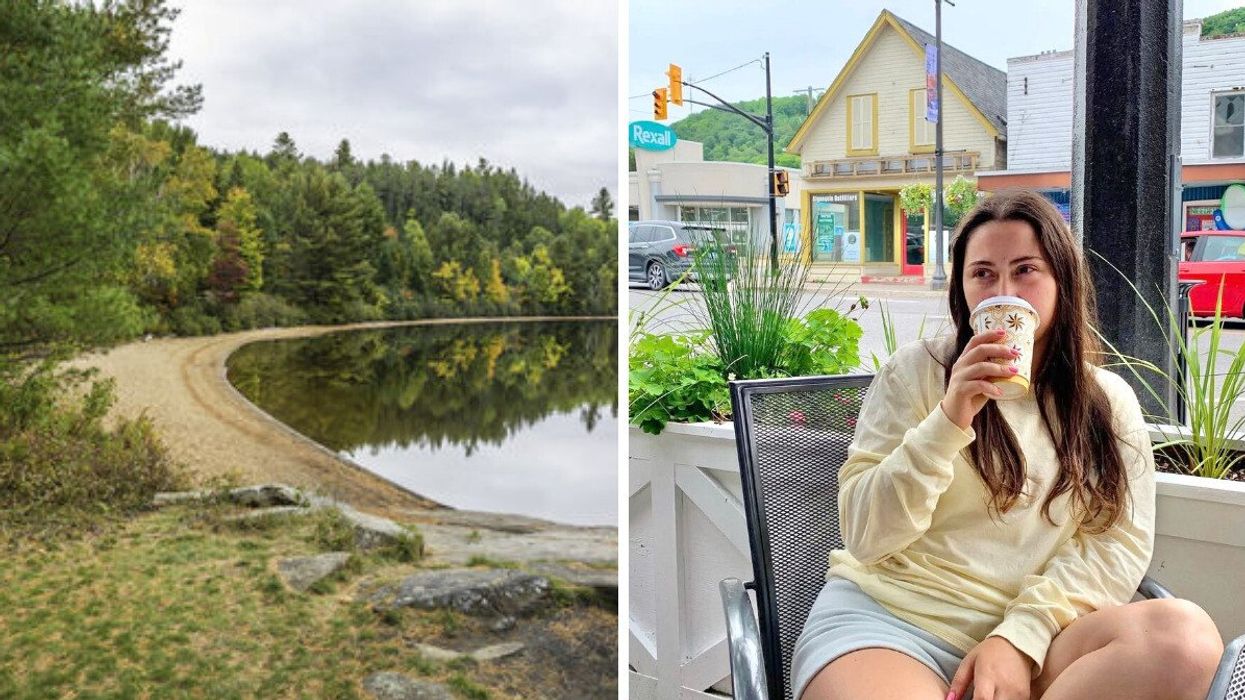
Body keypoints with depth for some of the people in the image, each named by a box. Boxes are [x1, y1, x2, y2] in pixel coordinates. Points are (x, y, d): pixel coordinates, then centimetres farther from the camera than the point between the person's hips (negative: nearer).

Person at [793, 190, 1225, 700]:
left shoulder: (1109, 402, 12)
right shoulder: (915, 371, 3)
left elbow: (1120, 540, 2)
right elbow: (865, 538, -3)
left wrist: (1019, 638, -14)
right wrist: (948, 422, -16)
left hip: (1034, 635, 5)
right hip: (887, 616, -5)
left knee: (1187, 636, -25)